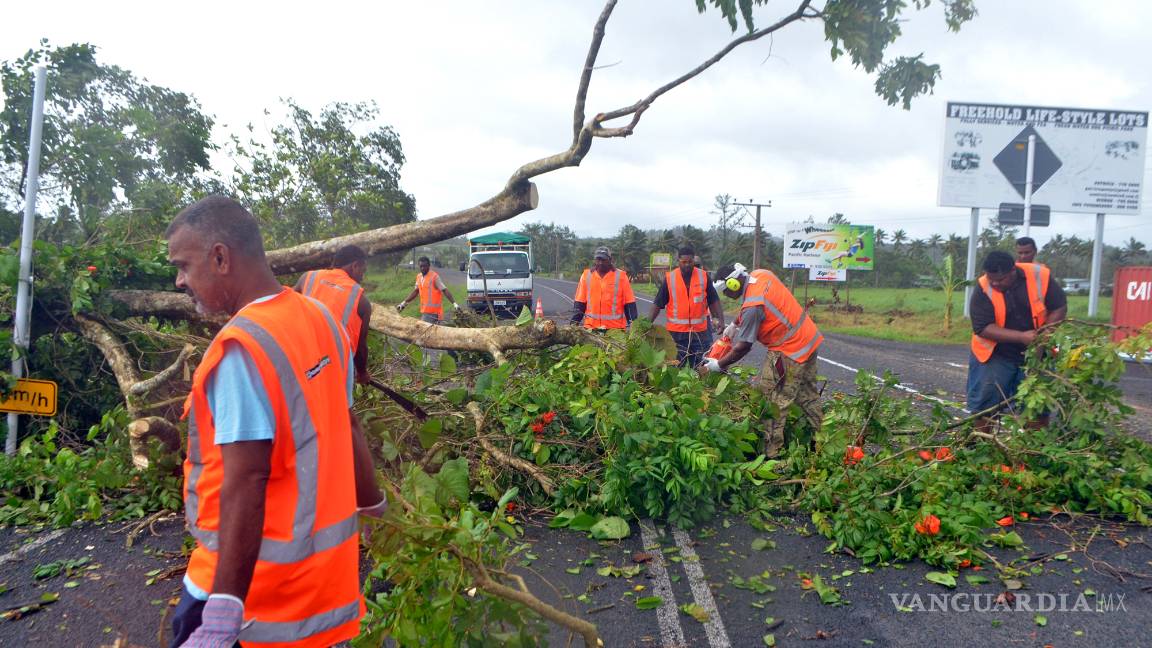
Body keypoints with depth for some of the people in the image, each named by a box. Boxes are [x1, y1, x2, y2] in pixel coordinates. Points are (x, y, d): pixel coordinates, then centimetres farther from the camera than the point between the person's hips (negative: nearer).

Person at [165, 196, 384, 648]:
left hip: (249, 573, -8)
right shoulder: (320, 317, 3)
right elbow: (346, 427, 11)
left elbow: (245, 481, -26)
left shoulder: (239, 347, -21)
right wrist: (374, 508, 23)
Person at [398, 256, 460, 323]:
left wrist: (454, 303, -24)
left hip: (433, 312, -8)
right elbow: (415, 291, 23)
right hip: (424, 311, 8)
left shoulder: (434, 277, -12)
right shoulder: (419, 277, 11)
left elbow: (445, 290, -16)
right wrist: (404, 303, 23)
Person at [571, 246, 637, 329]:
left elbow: (629, 303, 3)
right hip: (591, 327, 2)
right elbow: (580, 303, 12)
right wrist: (574, 323, 4)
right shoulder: (586, 275, 8)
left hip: (615, 328, -2)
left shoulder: (620, 276, 2)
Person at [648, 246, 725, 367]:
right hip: (676, 331, -1)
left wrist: (720, 320, -3)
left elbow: (713, 301, 6)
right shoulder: (669, 278, -2)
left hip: (700, 330, 1)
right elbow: (658, 304, 1)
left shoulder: (704, 277, 2)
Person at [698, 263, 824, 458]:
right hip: (809, 339, 10)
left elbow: (743, 347, -20)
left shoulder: (752, 306, -27)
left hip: (790, 351, -10)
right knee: (807, 394, 21)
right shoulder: (761, 274, -2)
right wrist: (736, 324, 12)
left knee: (776, 400, -2)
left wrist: (718, 365, -9)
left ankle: (771, 452, 3)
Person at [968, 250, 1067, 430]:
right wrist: (1022, 337, -31)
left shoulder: (1040, 277, -14)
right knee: (985, 403, 0)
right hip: (995, 356, -1)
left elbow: (1059, 308, -4)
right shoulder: (983, 290, -18)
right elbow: (983, 328, -23)